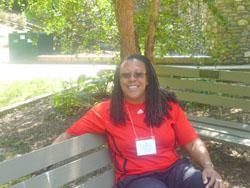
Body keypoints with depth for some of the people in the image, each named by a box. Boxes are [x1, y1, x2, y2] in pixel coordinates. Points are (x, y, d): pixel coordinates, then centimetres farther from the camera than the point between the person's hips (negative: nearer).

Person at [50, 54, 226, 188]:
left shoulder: (167, 105, 5)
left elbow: (193, 142, 6)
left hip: (174, 168, 2)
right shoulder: (106, 111, 1)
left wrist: (208, 166, -12)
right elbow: (68, 136, 5)